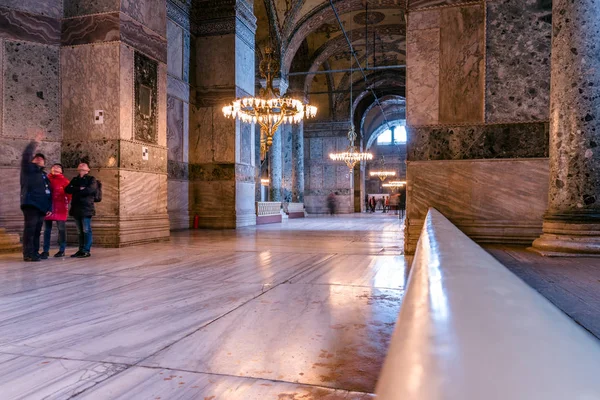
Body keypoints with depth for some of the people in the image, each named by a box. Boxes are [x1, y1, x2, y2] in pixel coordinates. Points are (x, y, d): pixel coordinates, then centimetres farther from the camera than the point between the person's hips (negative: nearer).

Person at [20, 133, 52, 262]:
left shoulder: (44, 175, 25)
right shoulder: (28, 169, 8)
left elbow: (48, 193, 24)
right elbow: (26, 155, -10)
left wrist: (49, 207, 16)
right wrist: (35, 142, -7)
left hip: (42, 207, 7)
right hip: (31, 204, -7)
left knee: (37, 231, 7)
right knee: (30, 230, -10)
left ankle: (35, 253, 11)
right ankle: (28, 254, -11)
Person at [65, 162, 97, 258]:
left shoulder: (91, 179, 6)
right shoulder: (74, 179, 21)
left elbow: (91, 189, -14)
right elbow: (67, 189, 6)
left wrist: (75, 191, -4)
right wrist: (79, 189, -10)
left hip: (86, 208, -5)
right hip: (76, 208, 5)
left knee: (86, 230, -7)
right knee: (80, 231, 7)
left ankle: (86, 251, -6)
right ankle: (81, 250, 11)